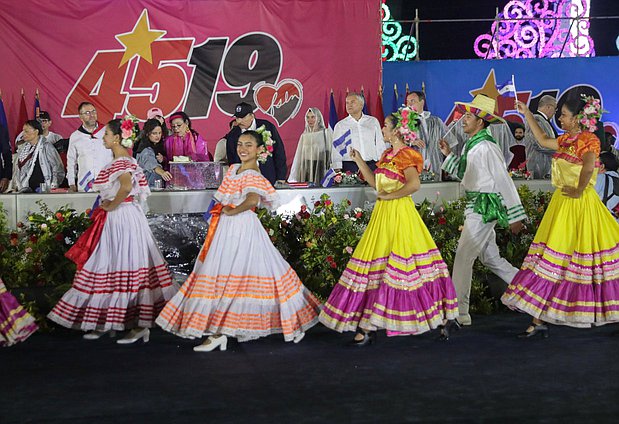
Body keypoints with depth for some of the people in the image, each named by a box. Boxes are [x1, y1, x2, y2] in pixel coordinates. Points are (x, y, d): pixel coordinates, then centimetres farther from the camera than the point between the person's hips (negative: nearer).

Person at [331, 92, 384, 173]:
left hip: (371, 165, 1)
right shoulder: (340, 125, 9)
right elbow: (336, 150, 4)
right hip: (349, 166, -1)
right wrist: (337, 169, -8)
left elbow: (380, 145, 12)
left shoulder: (373, 121, 12)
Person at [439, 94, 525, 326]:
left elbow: (504, 181, -15)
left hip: (485, 206, -10)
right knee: (490, 257, 17)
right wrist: (449, 155, 11)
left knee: (463, 256, -9)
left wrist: (515, 216, -14)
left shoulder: (487, 147, -16)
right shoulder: (470, 145, 12)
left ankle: (458, 312, -5)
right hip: (475, 205, 10)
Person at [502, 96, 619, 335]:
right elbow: (543, 140, 30)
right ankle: (539, 321, 7)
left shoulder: (589, 140, -12)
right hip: (561, 204, 8)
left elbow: (589, 165, -31)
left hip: (580, 205, -8)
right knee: (551, 260, 5)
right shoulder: (566, 140, 14)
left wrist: (578, 190, -23)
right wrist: (527, 114, 31)